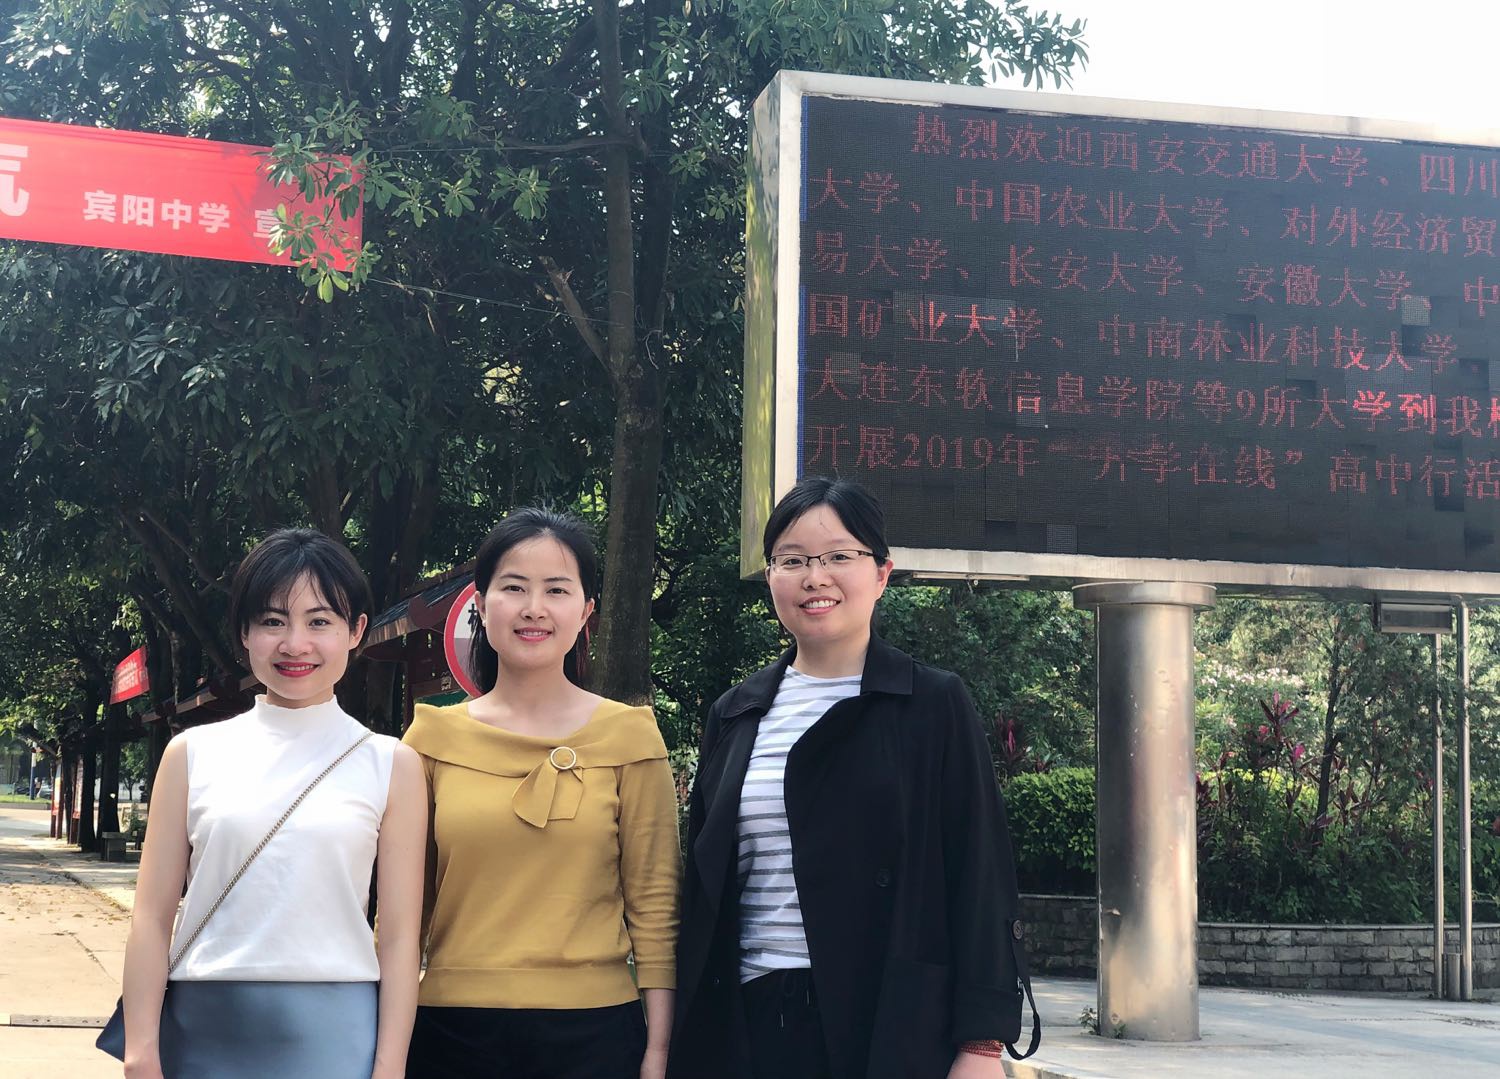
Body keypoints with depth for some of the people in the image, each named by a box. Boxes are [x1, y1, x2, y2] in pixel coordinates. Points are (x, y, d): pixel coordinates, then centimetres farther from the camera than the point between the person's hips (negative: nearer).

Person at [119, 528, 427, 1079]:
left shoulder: (390, 765, 2)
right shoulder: (194, 754, 5)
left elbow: (399, 936, -1)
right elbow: (153, 918, 3)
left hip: (333, 1034, -1)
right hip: (202, 1032, 2)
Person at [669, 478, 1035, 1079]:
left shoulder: (934, 706, 0)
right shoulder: (734, 717, 11)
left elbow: (980, 879, -5)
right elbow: (702, 887, 14)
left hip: (894, 1028, -3)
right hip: (749, 1022, 4)